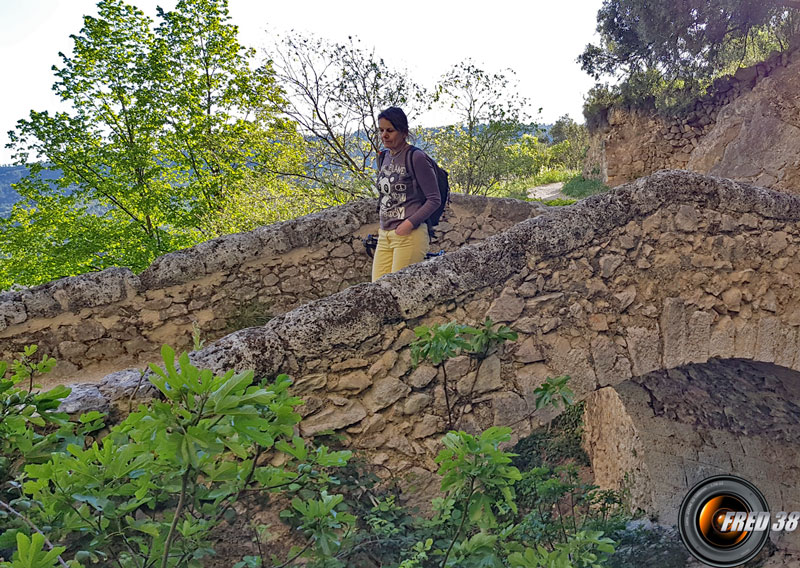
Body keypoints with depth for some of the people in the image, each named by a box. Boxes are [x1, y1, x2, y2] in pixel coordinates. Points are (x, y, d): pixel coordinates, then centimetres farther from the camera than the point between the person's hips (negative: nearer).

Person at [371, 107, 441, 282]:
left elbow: (434, 199, -9)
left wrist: (410, 223, -18)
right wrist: (384, 225, 15)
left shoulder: (416, 158, -9)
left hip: (409, 236, -7)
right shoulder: (384, 158, 14)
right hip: (384, 236, 8)